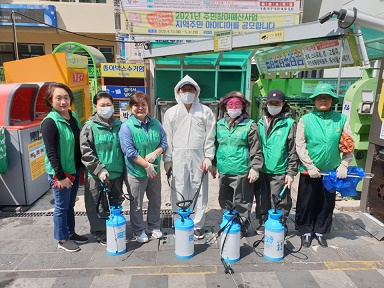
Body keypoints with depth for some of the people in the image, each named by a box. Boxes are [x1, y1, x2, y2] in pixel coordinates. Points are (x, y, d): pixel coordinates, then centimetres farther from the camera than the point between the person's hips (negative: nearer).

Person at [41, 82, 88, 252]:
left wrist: (83, 166, 11)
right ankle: (62, 239, 25)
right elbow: (51, 153, -20)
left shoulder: (73, 117, 4)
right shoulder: (50, 122, -19)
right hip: (60, 173, -7)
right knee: (62, 206, 8)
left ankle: (71, 233, 36)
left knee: (70, 204, 20)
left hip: (75, 169, 7)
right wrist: (60, 176, -19)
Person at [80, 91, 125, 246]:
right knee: (99, 207, 6)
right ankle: (101, 234, 25)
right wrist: (100, 170, -19)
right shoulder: (89, 127, -8)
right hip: (97, 176, -4)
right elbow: (86, 152, -12)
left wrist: (124, 170, 11)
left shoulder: (118, 125, 6)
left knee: (116, 204, 18)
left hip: (116, 173, 5)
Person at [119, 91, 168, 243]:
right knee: (137, 203, 11)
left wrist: (155, 153, -16)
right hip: (136, 172, -4)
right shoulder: (126, 126, -12)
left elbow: (164, 142, 4)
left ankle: (154, 227, 38)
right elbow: (129, 151, -18)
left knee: (155, 200, 18)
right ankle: (139, 231, 30)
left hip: (154, 170, 5)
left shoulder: (155, 123, 2)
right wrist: (146, 165, -19)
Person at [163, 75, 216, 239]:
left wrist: (208, 157, -3)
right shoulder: (171, 112, 7)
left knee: (199, 192, 5)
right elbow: (167, 138, 5)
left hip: (199, 158, 0)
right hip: (178, 158, 1)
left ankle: (197, 226, 19)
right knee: (179, 192, 4)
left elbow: (210, 137, 3)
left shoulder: (205, 111, 4)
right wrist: (167, 159, 1)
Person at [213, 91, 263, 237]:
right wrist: (214, 164, 17)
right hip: (223, 171, 6)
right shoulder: (220, 124, 9)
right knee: (224, 201, 19)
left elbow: (256, 150, -8)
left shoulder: (249, 125, -7)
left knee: (241, 203, 6)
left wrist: (255, 168, -12)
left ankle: (241, 227, 25)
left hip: (241, 172, -6)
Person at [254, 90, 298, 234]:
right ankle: (263, 223, 32)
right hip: (261, 170, 5)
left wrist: (291, 172, -8)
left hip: (279, 171, -4)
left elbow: (293, 150, -5)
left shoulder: (289, 124, -4)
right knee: (262, 200, 15)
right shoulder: (261, 123, 8)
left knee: (279, 203, 5)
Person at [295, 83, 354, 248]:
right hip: (309, 171, -2)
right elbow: (300, 146, -9)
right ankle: (306, 231, 27)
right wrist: (310, 166, -13)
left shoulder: (341, 119, -1)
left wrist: (344, 165, -5)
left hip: (332, 171, 2)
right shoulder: (306, 120, -7)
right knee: (306, 203, 8)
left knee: (327, 203, 14)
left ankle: (320, 231, 33)